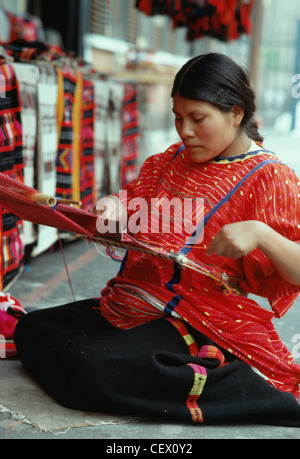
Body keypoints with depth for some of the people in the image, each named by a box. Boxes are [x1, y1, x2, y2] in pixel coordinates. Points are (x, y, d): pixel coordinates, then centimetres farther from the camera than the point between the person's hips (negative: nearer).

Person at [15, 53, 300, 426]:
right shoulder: (176, 159, 13)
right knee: (31, 328, 7)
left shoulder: (270, 179, -10)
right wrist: (114, 207, -2)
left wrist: (260, 234, -34)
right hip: (131, 306, 9)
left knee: (92, 368, -30)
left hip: (197, 324, -9)